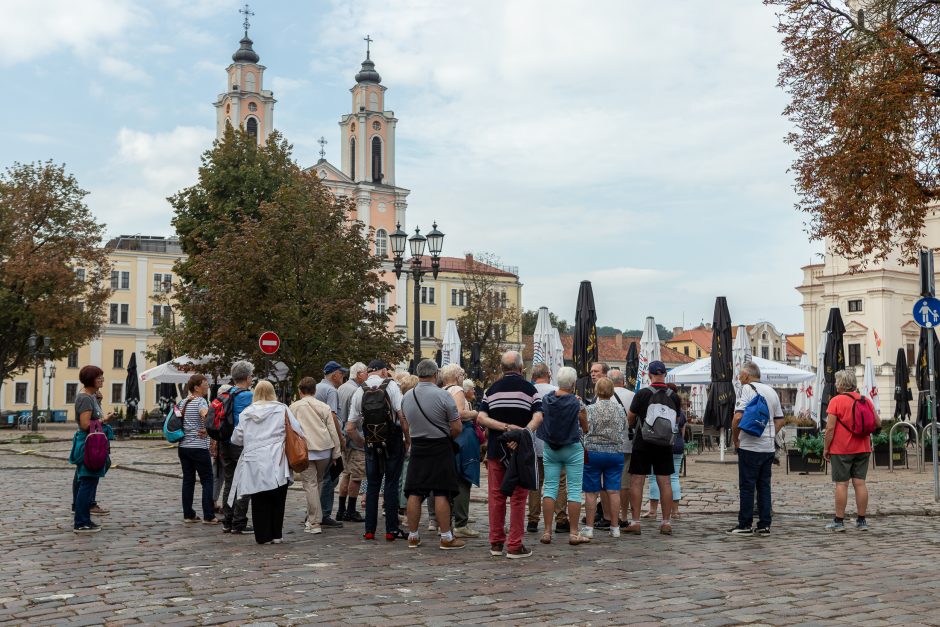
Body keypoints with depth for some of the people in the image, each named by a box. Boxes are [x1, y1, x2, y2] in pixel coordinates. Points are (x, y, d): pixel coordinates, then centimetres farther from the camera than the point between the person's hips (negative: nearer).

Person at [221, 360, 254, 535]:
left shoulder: (226, 393, 9)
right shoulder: (248, 395, -14)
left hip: (226, 443, 8)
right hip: (242, 445, -8)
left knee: (229, 483, 14)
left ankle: (227, 522, 19)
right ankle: (239, 524, 0)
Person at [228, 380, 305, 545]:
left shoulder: (247, 412, 8)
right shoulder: (282, 409, 3)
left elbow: (237, 438, 8)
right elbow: (298, 431, -2)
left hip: (253, 464, 1)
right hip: (276, 464, -1)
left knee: (259, 502, 8)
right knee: (277, 500, 8)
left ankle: (263, 536, 9)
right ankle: (276, 535, 11)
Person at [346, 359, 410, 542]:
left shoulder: (359, 392, 5)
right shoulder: (391, 385, -6)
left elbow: (350, 428, 4)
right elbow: (403, 415, -15)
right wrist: (408, 439, -4)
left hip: (371, 442, 3)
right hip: (393, 440, -3)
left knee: (372, 485, 12)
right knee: (391, 484, 2)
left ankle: (369, 530, 13)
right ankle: (392, 530, 4)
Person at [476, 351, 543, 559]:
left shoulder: (492, 389, 6)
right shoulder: (529, 388, -1)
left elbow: (481, 418, -6)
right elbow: (538, 416, -14)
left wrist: (506, 427, -11)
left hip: (495, 449, 3)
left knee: (496, 497, 9)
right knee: (518, 498, 2)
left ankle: (496, 543, 14)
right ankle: (515, 546, 1)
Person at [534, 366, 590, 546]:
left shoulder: (545, 398, -2)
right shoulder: (577, 402, -12)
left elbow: (539, 422, 8)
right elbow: (585, 428, -3)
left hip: (549, 448, 3)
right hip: (573, 449, -3)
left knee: (550, 488, 7)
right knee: (574, 489, 3)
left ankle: (547, 531, 5)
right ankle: (573, 533, 3)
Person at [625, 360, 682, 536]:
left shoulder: (643, 394, -10)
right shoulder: (674, 396, 0)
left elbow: (630, 418, -3)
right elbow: (676, 419, 12)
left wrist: (635, 425, 18)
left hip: (643, 443, -3)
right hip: (665, 444, 3)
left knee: (637, 481, 1)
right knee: (664, 482, 7)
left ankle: (635, 522, 0)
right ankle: (666, 523, 11)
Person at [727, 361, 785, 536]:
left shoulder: (747, 389, -9)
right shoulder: (771, 391, 13)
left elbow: (738, 417, -19)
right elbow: (780, 420, 17)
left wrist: (735, 439, -7)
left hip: (749, 447, -7)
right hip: (768, 447, 7)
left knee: (747, 486, -1)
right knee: (764, 486, 10)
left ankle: (745, 525, 2)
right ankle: (764, 525, 11)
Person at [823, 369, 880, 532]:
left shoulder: (836, 401, -10)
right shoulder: (866, 401, 5)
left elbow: (830, 427, -13)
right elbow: (878, 423, 9)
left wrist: (826, 448, -5)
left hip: (841, 450, -5)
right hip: (863, 449, 5)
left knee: (841, 484, -1)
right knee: (860, 483, 7)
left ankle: (839, 521, 2)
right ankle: (861, 521, 10)